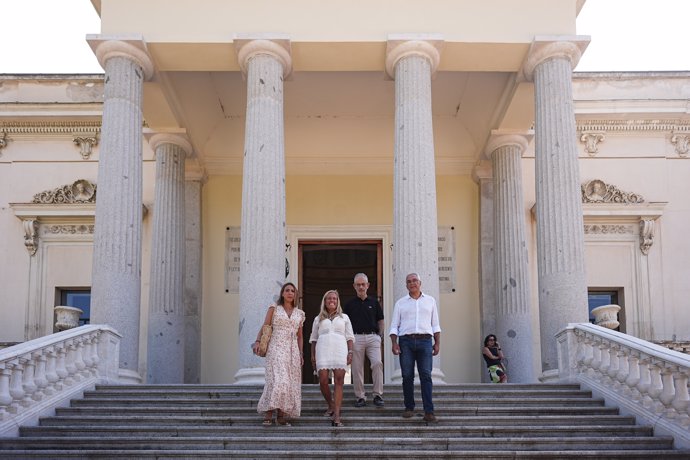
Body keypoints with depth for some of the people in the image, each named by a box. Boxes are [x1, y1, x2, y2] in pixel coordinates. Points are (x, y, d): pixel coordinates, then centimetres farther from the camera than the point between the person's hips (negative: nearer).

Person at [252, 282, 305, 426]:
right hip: (276, 348, -4)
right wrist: (257, 341, -13)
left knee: (291, 382, -1)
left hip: (292, 350, 4)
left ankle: (281, 415, 4)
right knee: (278, 380, -17)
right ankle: (268, 414, -14)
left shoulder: (299, 314, 15)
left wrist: (301, 354, 12)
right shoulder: (274, 309, 7)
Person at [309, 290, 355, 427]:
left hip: (340, 350, -1)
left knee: (339, 381, -13)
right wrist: (312, 355, 10)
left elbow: (349, 337, 15)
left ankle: (336, 416, -17)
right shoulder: (318, 319, 22)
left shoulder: (344, 317, 21)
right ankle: (331, 406, 16)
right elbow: (313, 339, 20)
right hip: (323, 351, 1)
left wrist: (350, 352, 1)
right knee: (323, 381, -11)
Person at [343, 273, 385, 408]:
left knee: (377, 363, -16)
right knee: (357, 368, 0)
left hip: (373, 337, 0)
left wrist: (380, 335, 3)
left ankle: (378, 395, -9)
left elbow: (380, 320, 16)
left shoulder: (374, 302, 12)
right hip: (356, 338, 0)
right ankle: (360, 397, 8)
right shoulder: (350, 304, 10)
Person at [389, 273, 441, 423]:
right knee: (407, 376, -2)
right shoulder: (400, 303, 14)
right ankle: (409, 408, 8)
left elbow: (435, 324, 16)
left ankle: (429, 412, -13)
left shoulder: (430, 301, 16)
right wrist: (394, 343, -3)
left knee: (426, 376, -9)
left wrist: (437, 343, 5)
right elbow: (394, 326, 11)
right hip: (406, 341, 1)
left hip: (425, 341, 0)